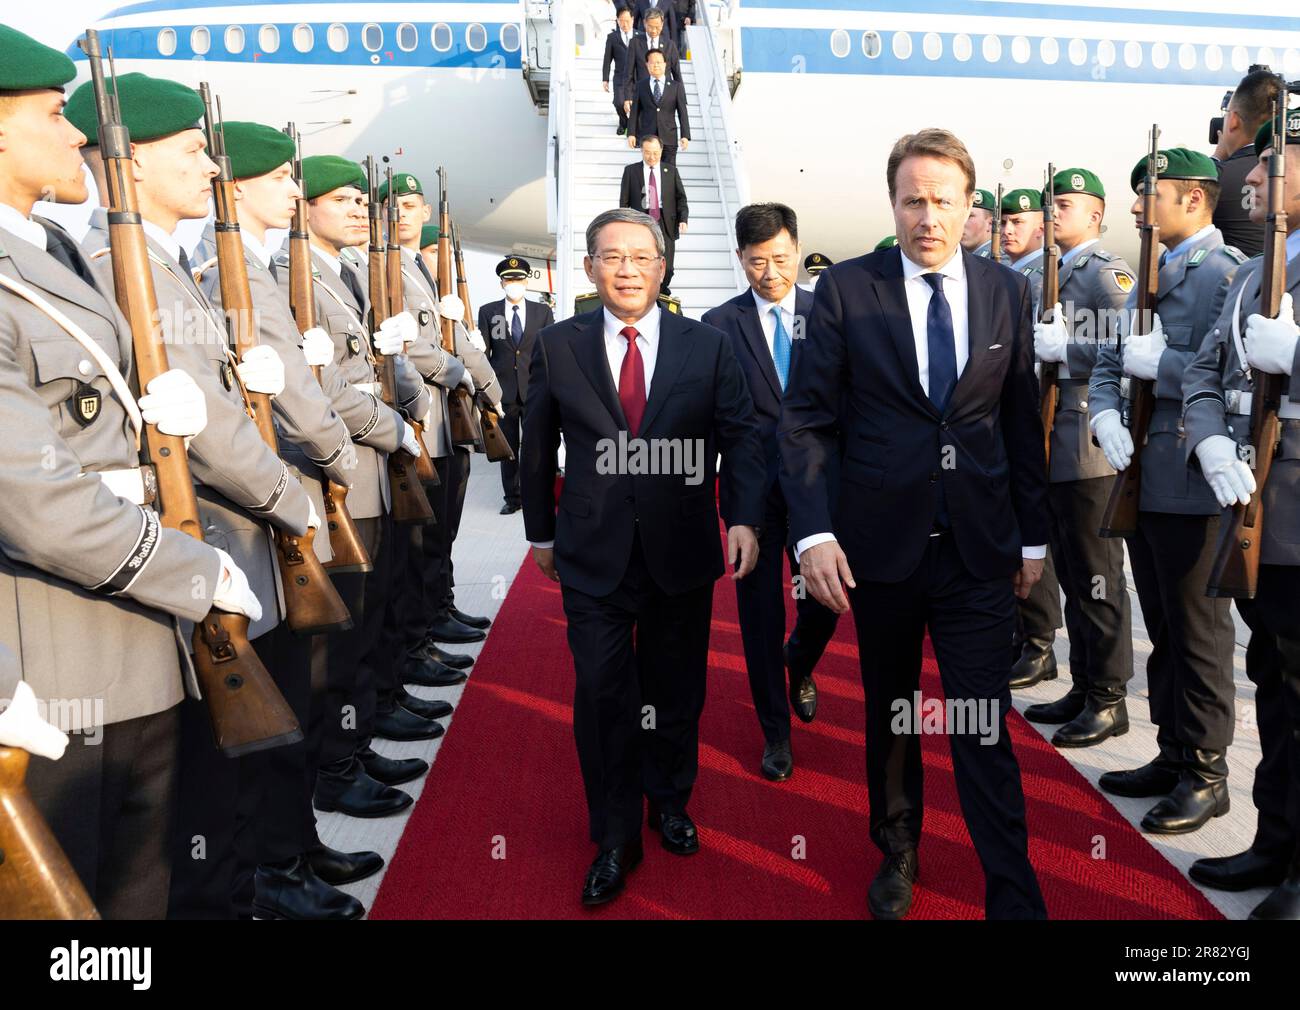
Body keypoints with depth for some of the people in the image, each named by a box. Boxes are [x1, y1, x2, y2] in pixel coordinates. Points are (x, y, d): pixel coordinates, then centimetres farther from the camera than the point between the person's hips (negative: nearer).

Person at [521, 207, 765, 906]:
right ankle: (614, 838, 21)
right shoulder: (557, 347, 1)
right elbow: (538, 448, 8)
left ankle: (670, 804, 38)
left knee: (676, 690, 15)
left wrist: (745, 518, -13)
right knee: (602, 696, 2)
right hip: (593, 554, -1)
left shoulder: (707, 345, 1)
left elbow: (740, 435, 0)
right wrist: (541, 532, 10)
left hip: (682, 551, 1)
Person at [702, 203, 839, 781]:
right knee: (762, 615, 6)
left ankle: (798, 668, 43)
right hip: (752, 489, -1)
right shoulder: (720, 325, 1)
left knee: (822, 608, 7)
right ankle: (775, 732, 23)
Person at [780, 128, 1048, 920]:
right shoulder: (846, 289, -3)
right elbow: (807, 418, -5)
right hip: (880, 541, 0)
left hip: (980, 547, 1)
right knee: (889, 714, 16)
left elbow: (1023, 423, 8)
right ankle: (898, 852, 39)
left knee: (984, 730, 0)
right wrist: (813, 531, -15)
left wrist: (1034, 536, 9)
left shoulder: (1008, 293, 4)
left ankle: (1015, 898, 15)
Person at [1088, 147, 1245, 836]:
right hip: (1144, 479, 9)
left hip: (1193, 488, -9)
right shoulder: (1154, 276, 17)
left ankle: (1205, 777, 16)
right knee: (1163, 630, 16)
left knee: (1198, 636, 2)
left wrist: (1159, 364, -18)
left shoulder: (1226, 272, -12)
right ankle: (1173, 756, 29)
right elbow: (1109, 363, 16)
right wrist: (1107, 420, -2)